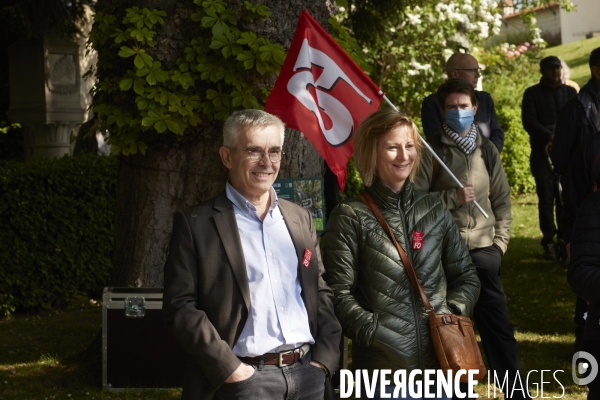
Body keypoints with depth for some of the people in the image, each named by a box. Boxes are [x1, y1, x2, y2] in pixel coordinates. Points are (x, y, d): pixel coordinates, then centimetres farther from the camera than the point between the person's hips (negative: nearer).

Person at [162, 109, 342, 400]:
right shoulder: (196, 224, -2)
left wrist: (324, 357, 2)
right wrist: (229, 368, -14)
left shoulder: (300, 219, 13)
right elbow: (180, 305, -7)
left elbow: (322, 293, 16)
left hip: (308, 375, 5)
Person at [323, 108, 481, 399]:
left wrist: (452, 317, 1)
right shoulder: (350, 218, -2)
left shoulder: (434, 211, 11)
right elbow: (338, 294, -6)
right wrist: (373, 331, -15)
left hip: (438, 360, 4)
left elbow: (466, 278, 17)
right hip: (383, 365, -4)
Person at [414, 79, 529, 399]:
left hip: (483, 253, 3)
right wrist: (451, 197, -14)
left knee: (499, 327, 9)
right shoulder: (431, 152, -2)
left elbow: (501, 200, 13)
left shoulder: (487, 150, 10)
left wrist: (500, 242, 5)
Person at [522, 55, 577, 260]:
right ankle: (548, 241, -2)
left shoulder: (570, 92, 14)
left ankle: (565, 239, 3)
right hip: (542, 153, -2)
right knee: (546, 198, -5)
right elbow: (529, 121, -5)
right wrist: (550, 137, -18)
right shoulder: (532, 94, 6)